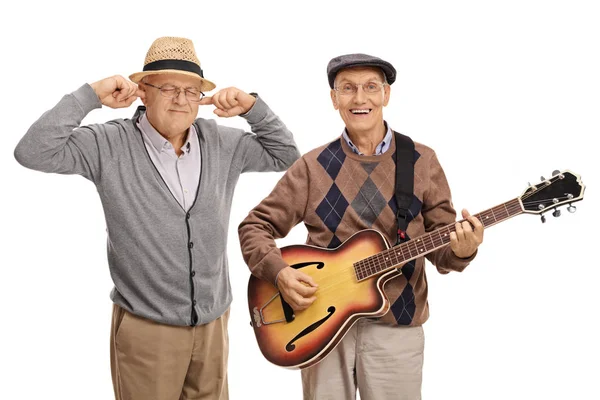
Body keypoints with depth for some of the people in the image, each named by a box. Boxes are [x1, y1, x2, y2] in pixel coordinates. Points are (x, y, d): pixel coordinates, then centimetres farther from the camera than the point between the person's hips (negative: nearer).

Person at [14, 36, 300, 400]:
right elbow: (34, 152, -17)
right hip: (146, 327, -4)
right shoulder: (110, 145, -9)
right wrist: (91, 96, -19)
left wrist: (252, 107, -2)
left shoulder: (221, 143, 4)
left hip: (213, 324, 4)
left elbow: (286, 155, 12)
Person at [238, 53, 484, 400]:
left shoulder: (422, 162, 0)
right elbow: (255, 226, 3)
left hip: (396, 328, 0)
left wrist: (460, 249, -21)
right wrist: (279, 272, -14)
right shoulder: (314, 166, 0)